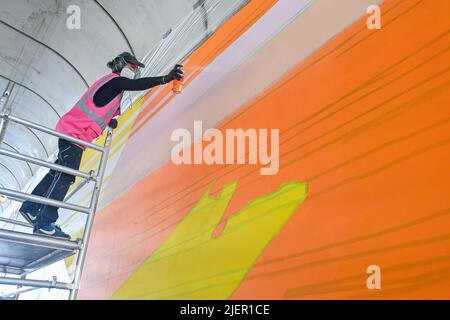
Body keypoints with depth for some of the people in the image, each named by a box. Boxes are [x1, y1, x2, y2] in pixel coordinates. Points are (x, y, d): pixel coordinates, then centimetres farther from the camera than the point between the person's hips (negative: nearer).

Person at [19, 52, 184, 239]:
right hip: (75, 133, -10)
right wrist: (165, 79, -34)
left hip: (71, 131, 10)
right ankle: (45, 224, -10)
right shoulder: (114, 80, -8)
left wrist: (110, 120, 9)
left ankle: (30, 208, 27)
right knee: (65, 176, -12)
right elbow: (137, 84, -26)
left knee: (58, 173, 16)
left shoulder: (109, 82, 23)